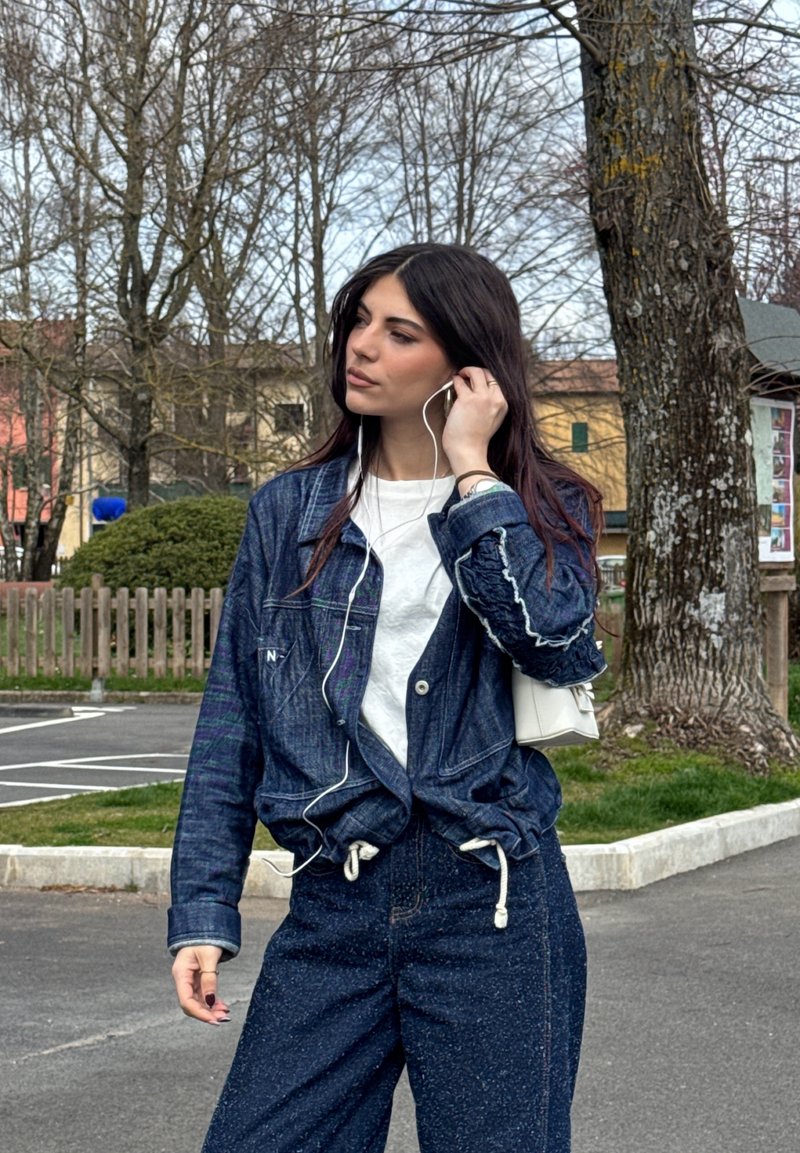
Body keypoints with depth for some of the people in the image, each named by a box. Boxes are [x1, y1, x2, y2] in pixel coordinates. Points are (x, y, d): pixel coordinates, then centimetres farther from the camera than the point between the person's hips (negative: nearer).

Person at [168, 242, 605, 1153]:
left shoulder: (542, 509, 6)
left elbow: (555, 641, -17)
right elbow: (230, 727, 9)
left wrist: (473, 471, -10)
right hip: (333, 906, 2)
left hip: (495, 906, -1)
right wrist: (202, 912, 2)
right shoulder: (290, 512, 9)